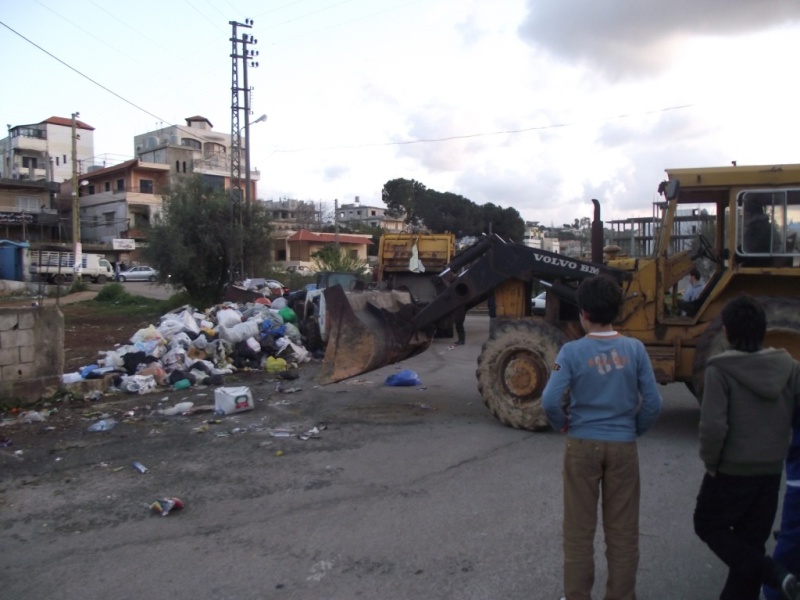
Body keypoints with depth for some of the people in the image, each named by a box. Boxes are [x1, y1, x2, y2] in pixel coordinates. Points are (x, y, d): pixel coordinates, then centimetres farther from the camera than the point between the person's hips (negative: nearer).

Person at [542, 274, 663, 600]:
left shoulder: (572, 351, -12)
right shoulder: (635, 348, -6)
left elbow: (550, 401, -18)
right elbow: (653, 404, -6)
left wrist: (563, 424, 2)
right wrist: (635, 430, 11)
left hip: (582, 445, -1)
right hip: (623, 447, 2)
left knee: (579, 529, 12)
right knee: (622, 531, 14)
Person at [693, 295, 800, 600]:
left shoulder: (720, 369, -18)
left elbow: (713, 426, -23)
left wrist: (710, 462, -8)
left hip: (732, 471, -5)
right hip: (771, 471, 5)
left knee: (708, 525, 16)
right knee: (750, 541, 17)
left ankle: (772, 574, -1)